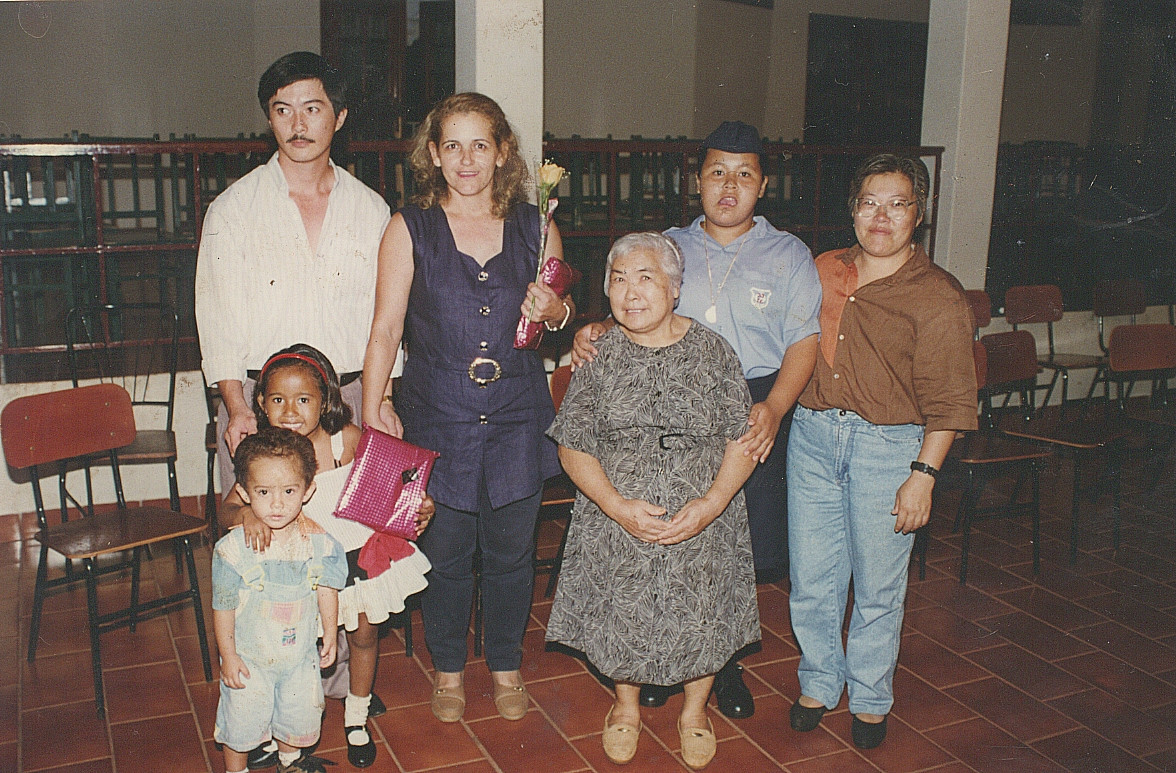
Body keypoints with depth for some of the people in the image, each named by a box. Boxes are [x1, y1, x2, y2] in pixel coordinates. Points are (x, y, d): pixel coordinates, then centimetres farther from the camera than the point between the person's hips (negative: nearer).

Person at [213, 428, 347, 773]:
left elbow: (326, 589, 0)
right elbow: (223, 606, -13)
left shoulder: (318, 542, -16)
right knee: (241, 721, 15)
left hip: (300, 656, 3)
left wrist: (330, 634, 8)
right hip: (249, 657, -2)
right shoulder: (233, 549, -23)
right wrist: (228, 655, -9)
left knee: (299, 715, 22)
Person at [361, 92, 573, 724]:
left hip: (518, 417, 2)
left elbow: (558, 316, 15)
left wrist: (555, 311, -9)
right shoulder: (410, 229, -3)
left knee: (510, 552, 13)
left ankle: (505, 665, 36)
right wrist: (373, 403, -13)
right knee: (443, 553, 10)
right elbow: (385, 327, -4)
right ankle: (448, 668, 34)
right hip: (436, 417, -1)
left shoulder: (535, 228, 3)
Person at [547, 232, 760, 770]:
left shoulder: (712, 351, -4)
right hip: (617, 521, 0)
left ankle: (694, 711, 36)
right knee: (621, 616, 9)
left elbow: (743, 439, -3)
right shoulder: (598, 356, -2)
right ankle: (626, 706, 38)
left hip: (703, 522, 0)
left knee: (700, 615, 7)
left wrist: (712, 503, -18)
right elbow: (573, 446, -3)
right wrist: (618, 505, -16)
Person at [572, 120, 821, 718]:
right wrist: (595, 329, -11)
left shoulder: (788, 255, 7)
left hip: (751, 412, -1)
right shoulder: (667, 247, 13)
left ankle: (721, 663, 27)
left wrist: (773, 407, -15)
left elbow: (805, 340, 1)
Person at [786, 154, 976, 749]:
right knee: (810, 579, 10)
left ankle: (869, 699, 30)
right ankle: (819, 683, 32)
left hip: (889, 446, -4)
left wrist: (923, 475, -13)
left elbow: (949, 402, -8)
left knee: (877, 586, 8)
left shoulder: (937, 296, -7)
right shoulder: (823, 270, 8)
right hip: (813, 434, 4)